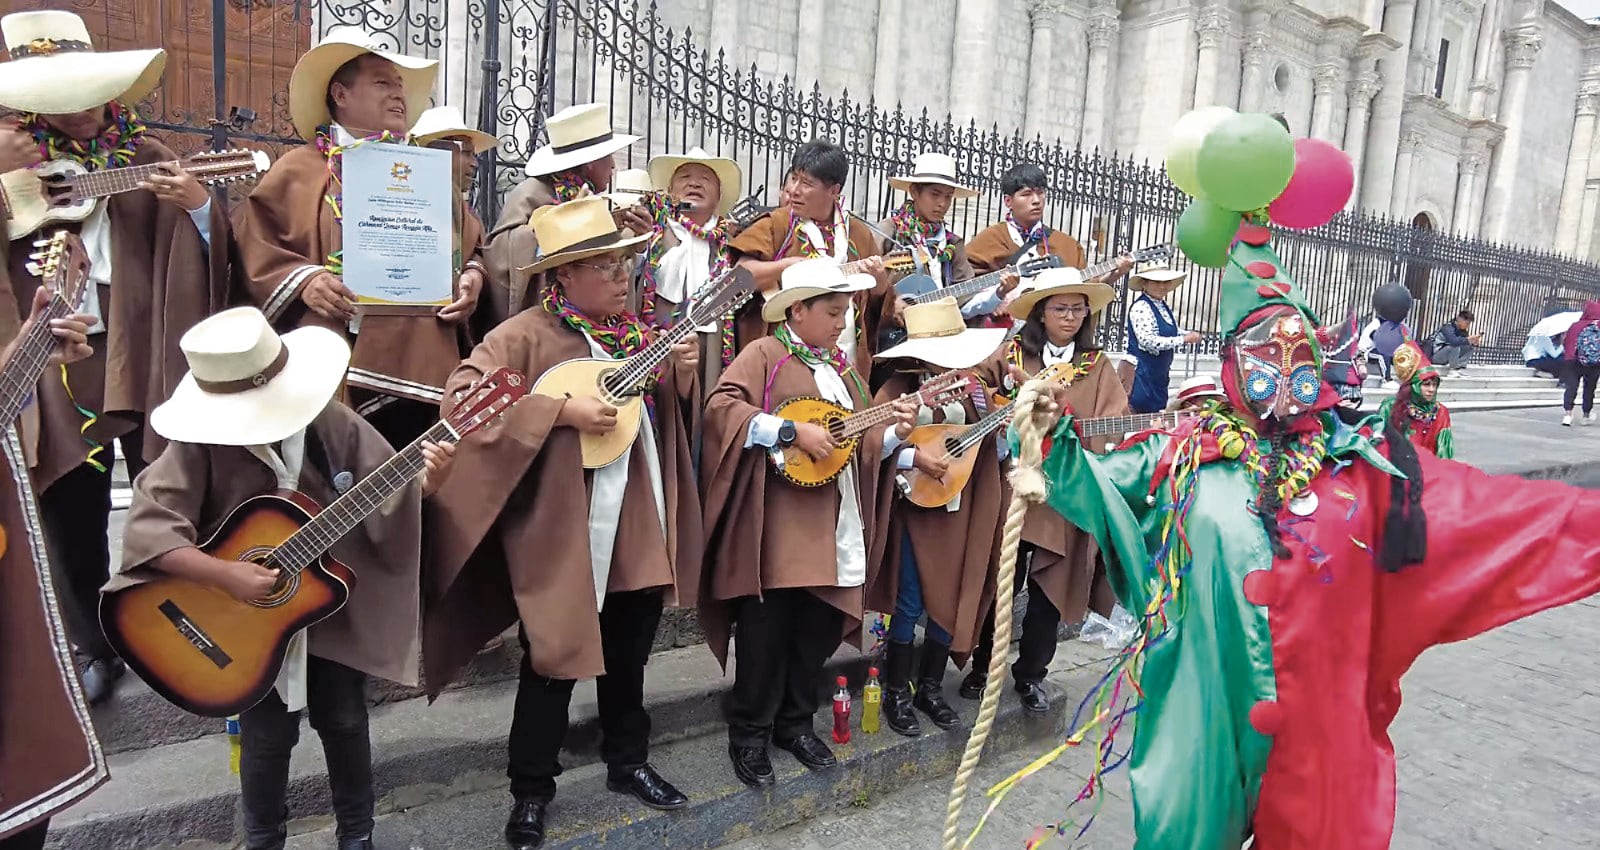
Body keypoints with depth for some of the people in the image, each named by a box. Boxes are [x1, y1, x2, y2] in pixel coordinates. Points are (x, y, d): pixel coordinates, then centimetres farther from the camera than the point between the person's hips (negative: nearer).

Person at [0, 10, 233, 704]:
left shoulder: (146, 159, 4)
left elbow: (208, 252, -3)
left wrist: (199, 204, -23)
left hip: (142, 359, -2)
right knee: (70, 517, 10)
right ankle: (92, 648, 27)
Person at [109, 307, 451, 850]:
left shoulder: (335, 426, -12)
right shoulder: (200, 444, -19)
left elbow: (390, 496, -7)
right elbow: (147, 527, -23)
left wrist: (424, 482, -29)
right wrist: (224, 575, -31)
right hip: (247, 620, -2)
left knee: (345, 722, 14)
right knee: (267, 736, 10)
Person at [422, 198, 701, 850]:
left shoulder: (635, 335, 10)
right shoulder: (527, 336, -11)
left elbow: (667, 418, 17)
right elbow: (463, 394, -22)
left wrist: (681, 378, -4)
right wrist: (562, 411, -25)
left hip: (641, 530, 6)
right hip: (564, 533, -6)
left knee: (628, 655, 19)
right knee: (557, 659, 6)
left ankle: (628, 762, 39)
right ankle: (531, 791, 25)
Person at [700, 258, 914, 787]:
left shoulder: (839, 368, 18)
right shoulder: (764, 354, -4)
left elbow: (860, 441, 20)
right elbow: (722, 406, -19)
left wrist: (893, 433, 0)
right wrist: (793, 431, -21)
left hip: (834, 524, 7)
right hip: (777, 525, -7)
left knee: (820, 630, 13)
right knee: (767, 633, 1)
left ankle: (795, 723, 31)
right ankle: (749, 735, 18)